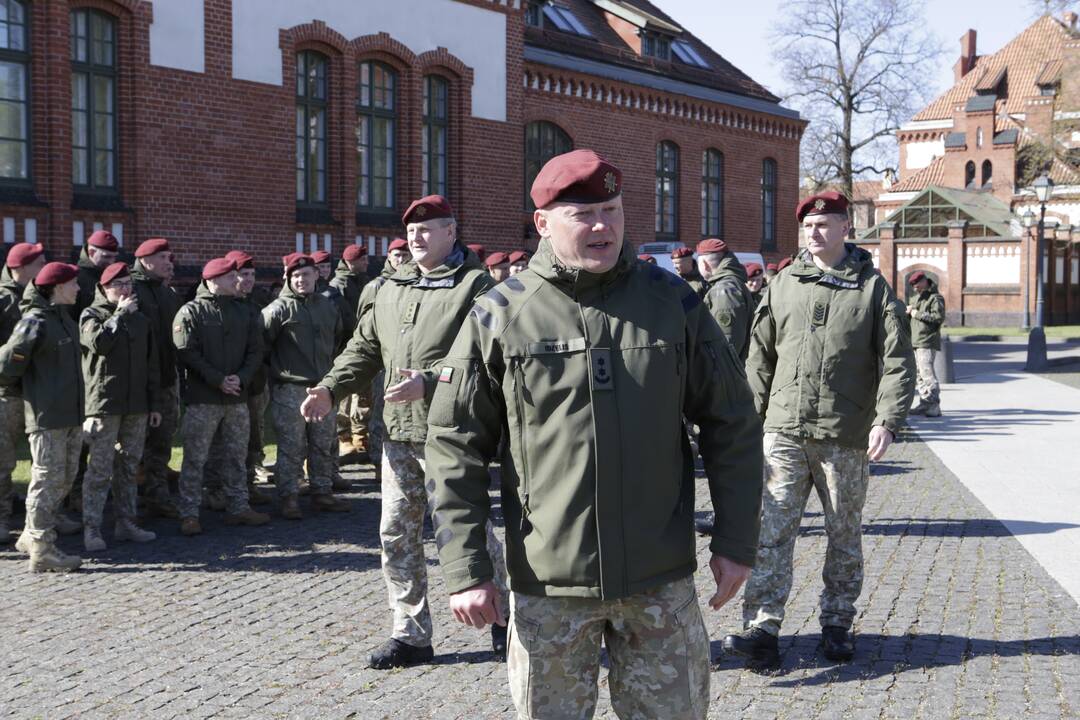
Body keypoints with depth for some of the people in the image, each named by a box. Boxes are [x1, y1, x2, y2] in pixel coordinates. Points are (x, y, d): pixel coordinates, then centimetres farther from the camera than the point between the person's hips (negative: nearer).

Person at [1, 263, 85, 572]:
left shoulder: (66, 320, 13)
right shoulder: (35, 323, -14)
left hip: (71, 415, 9)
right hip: (46, 418, -9)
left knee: (65, 478, 14)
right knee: (48, 479, -5)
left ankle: (32, 536, 26)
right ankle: (42, 549, 1)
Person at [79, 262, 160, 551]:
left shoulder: (140, 319, 16)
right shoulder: (91, 315, 0)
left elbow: (151, 364, 17)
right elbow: (98, 342, -22)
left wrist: (154, 403, 13)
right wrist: (120, 314, -13)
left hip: (136, 406, 6)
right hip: (104, 404, -5)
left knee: (129, 467, 11)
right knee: (100, 468, -7)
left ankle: (126, 522, 19)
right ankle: (91, 528, -5)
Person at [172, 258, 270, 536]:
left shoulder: (243, 312, 12)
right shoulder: (191, 312, -6)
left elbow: (256, 350, 9)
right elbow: (186, 353, -13)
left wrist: (241, 378, -9)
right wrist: (218, 380, -17)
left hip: (237, 397, 6)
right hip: (202, 398, -6)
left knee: (237, 455, 12)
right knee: (195, 458, -3)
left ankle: (238, 507, 22)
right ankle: (189, 514, 3)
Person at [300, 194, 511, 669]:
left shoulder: (475, 286, -8)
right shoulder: (392, 290, 15)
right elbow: (364, 349, 18)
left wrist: (430, 383, -26)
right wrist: (330, 389, 3)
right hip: (399, 434, 7)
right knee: (397, 535, 9)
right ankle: (411, 634, 20)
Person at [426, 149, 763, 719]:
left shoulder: (672, 302, 1)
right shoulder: (500, 315, -3)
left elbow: (731, 424, 6)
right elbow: (455, 446, -1)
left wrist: (736, 542, 3)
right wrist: (465, 570, -5)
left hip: (662, 581, 1)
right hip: (548, 585, -1)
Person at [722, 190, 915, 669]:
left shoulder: (872, 287, 2)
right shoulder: (784, 284, 8)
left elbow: (897, 361, -2)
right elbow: (760, 356, 13)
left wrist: (887, 420, -13)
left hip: (845, 437, -1)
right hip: (785, 431, 1)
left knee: (844, 535, 10)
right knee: (772, 531, -6)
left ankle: (837, 626, 23)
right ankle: (762, 630, -6)